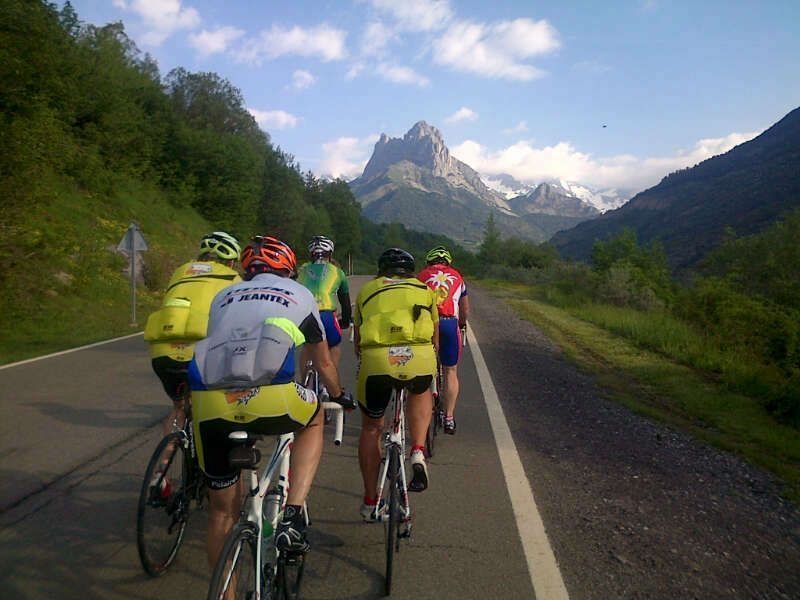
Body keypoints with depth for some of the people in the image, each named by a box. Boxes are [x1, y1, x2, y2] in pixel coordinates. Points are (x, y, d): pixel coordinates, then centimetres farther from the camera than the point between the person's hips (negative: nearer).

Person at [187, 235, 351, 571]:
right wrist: (339, 396, 53)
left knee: (222, 510, 22)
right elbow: (324, 363, 34)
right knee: (312, 422, 31)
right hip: (269, 398, -3)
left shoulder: (224, 296, 30)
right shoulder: (298, 294, 24)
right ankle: (292, 517, 17)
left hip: (209, 404, 3)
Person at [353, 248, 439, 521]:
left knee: (371, 428, 22)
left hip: (376, 359, 0)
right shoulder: (424, 290, 27)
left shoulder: (367, 290, 27)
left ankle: (370, 502, 31)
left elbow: (357, 340, 33)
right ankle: (418, 452, 14)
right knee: (420, 393, 35)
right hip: (419, 358, 0)